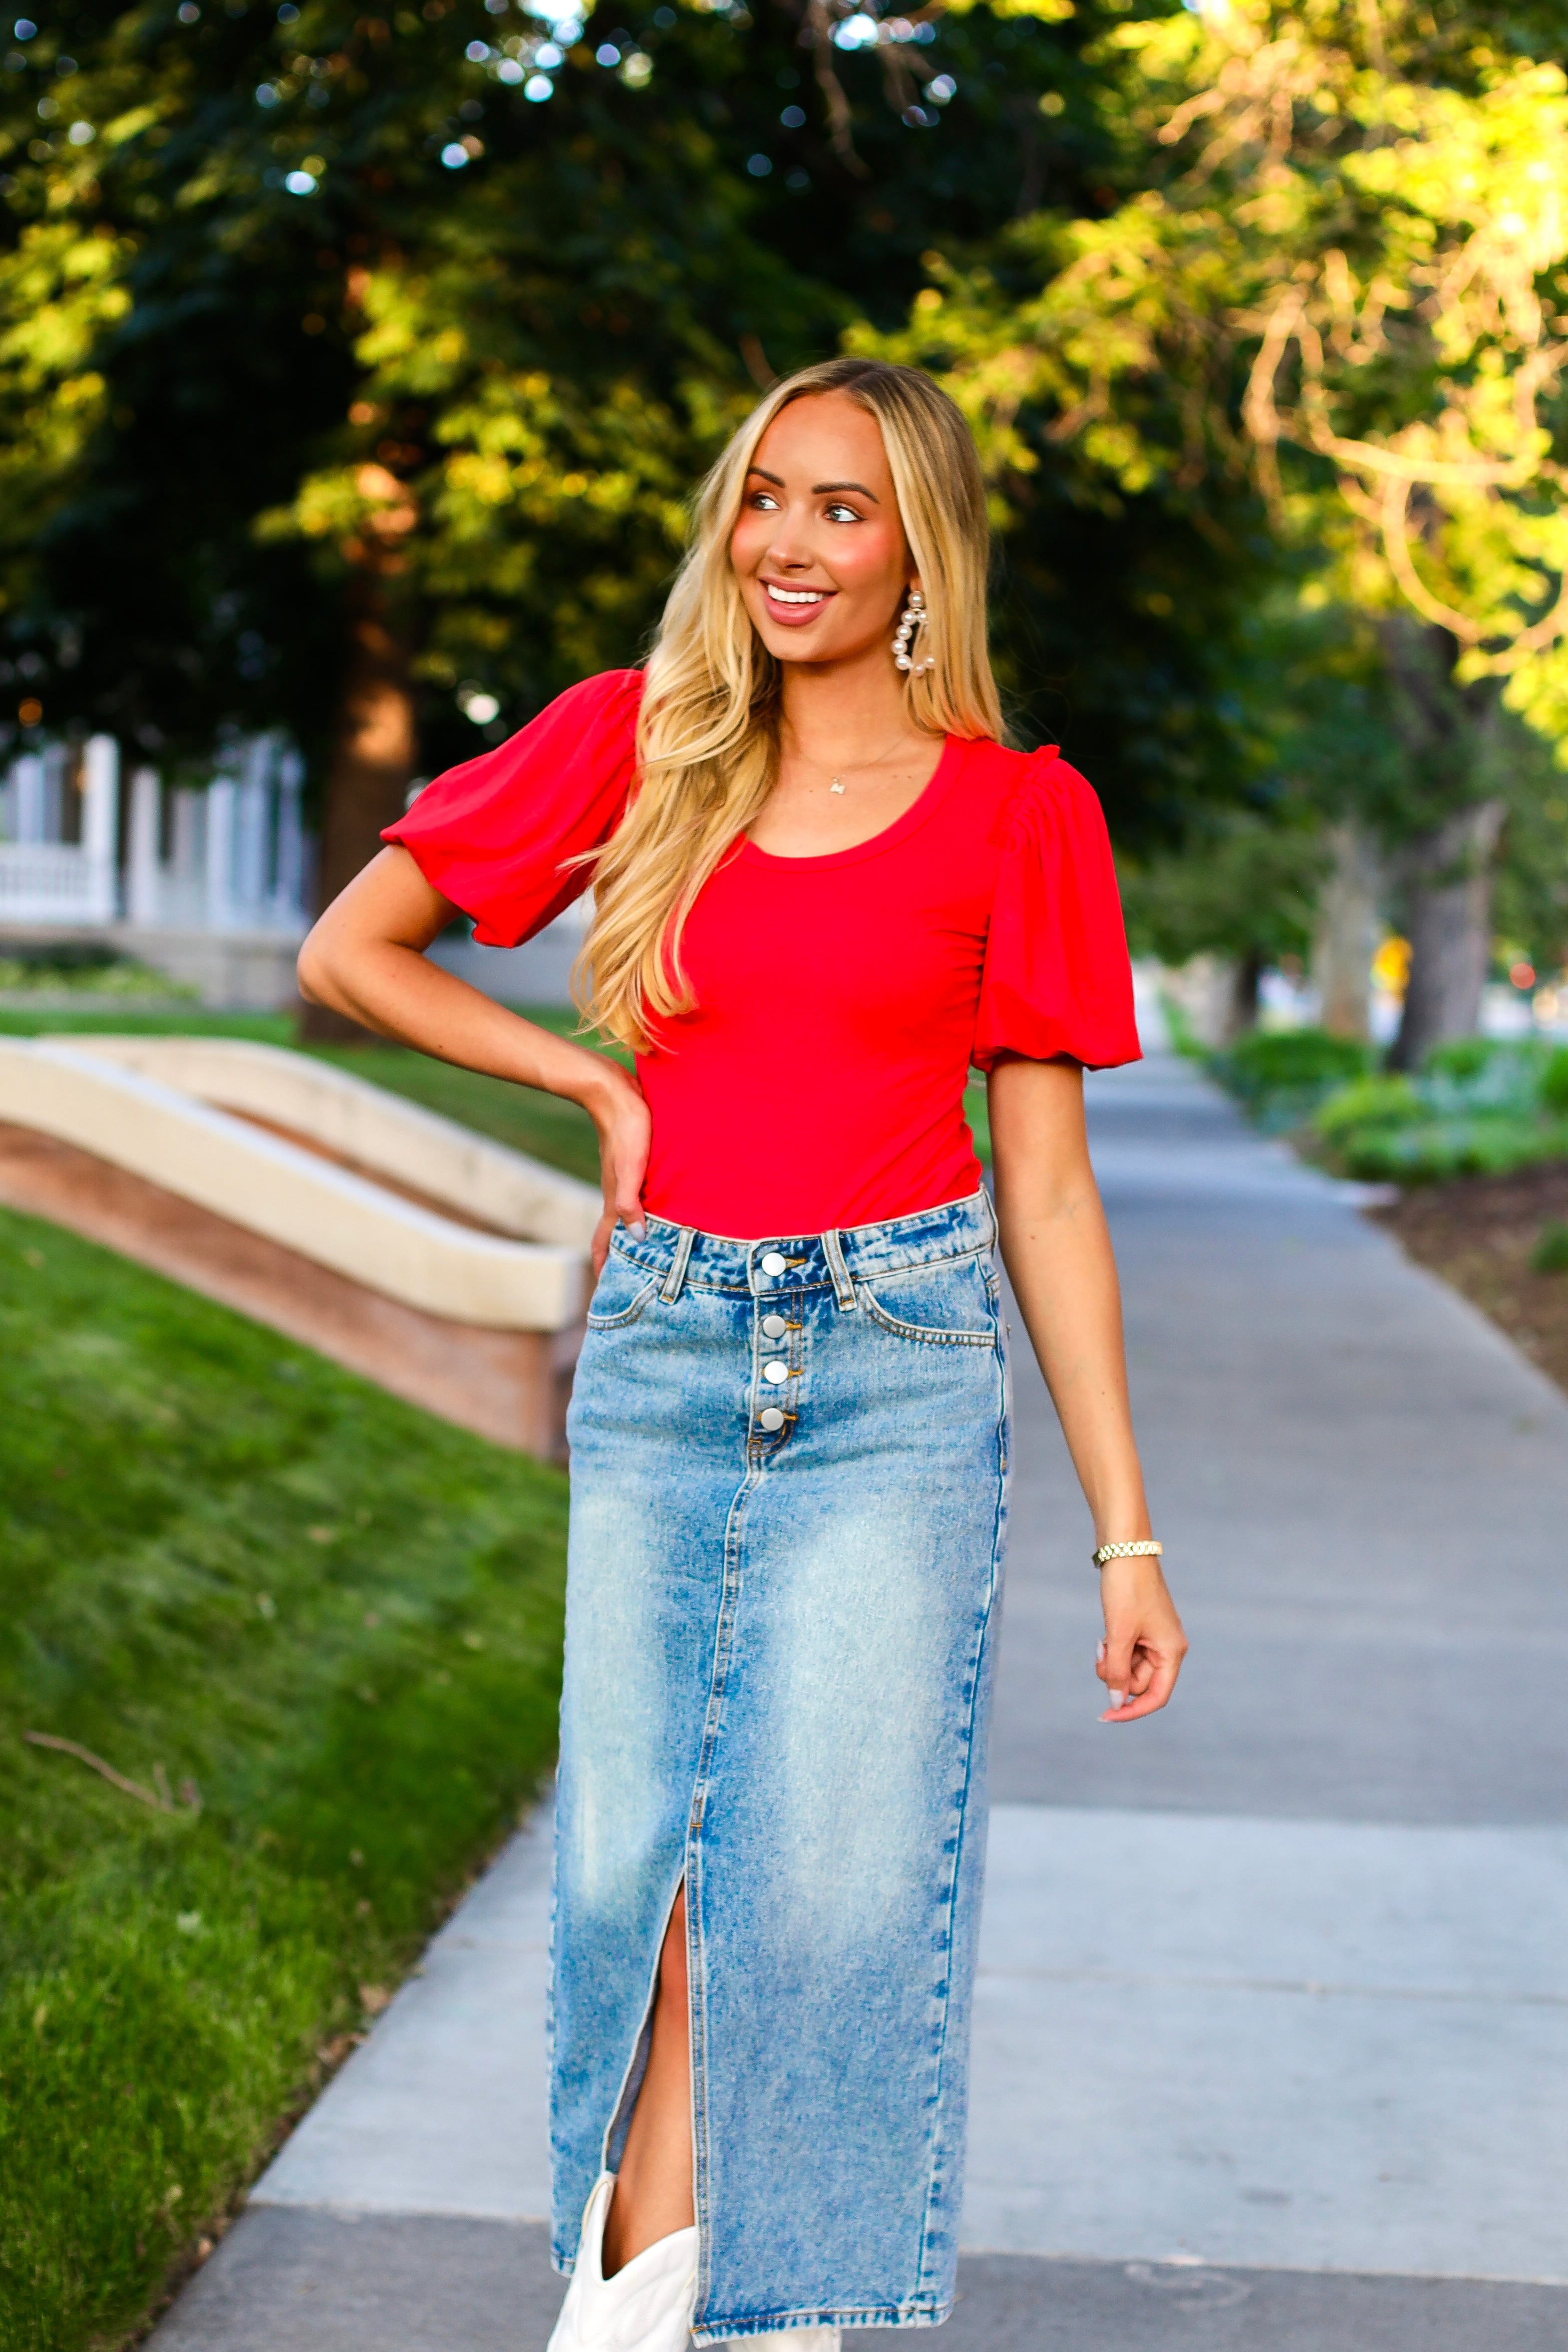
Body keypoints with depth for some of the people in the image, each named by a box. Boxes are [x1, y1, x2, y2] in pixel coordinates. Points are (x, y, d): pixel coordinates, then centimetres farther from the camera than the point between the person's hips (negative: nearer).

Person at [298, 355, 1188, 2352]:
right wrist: (600, 1084, 5)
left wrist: (1126, 1532, 1)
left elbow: (1048, 1190, 3)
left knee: (834, 1878, -4)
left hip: (898, 1367, -2)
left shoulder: (1019, 813, 2)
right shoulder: (638, 742, 6)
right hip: (661, 1357, 2)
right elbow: (345, 953, 12)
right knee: (642, 1864, 1)